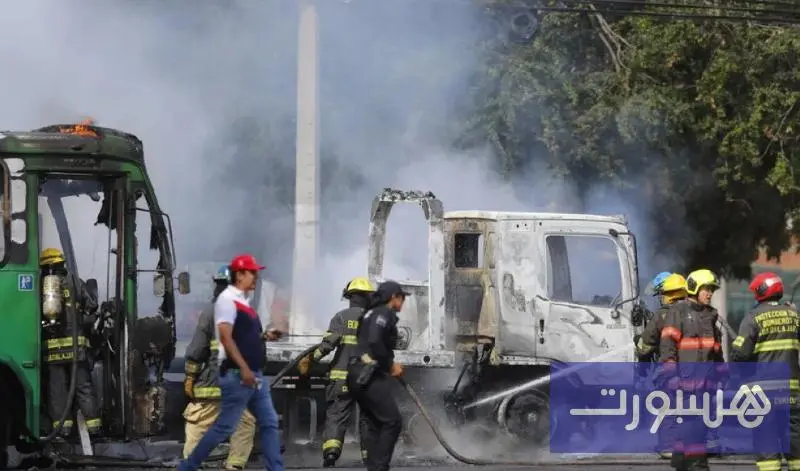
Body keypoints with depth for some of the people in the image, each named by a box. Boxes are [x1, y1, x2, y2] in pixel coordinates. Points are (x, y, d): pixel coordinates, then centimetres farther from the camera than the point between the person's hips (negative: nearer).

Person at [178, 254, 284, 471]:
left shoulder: (243, 302, 17)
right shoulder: (228, 300, -12)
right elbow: (226, 337, -21)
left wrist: (264, 336, 9)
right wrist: (243, 368, -26)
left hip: (254, 375, 10)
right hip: (237, 375, -10)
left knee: (269, 423, 6)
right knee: (225, 426, -6)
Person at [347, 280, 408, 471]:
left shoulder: (372, 314, 23)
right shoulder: (384, 313, -7)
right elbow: (374, 342, -21)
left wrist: (389, 365, 16)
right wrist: (390, 365, -10)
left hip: (359, 374, 10)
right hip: (369, 375, -10)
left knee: (373, 423, 12)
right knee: (392, 421, -8)